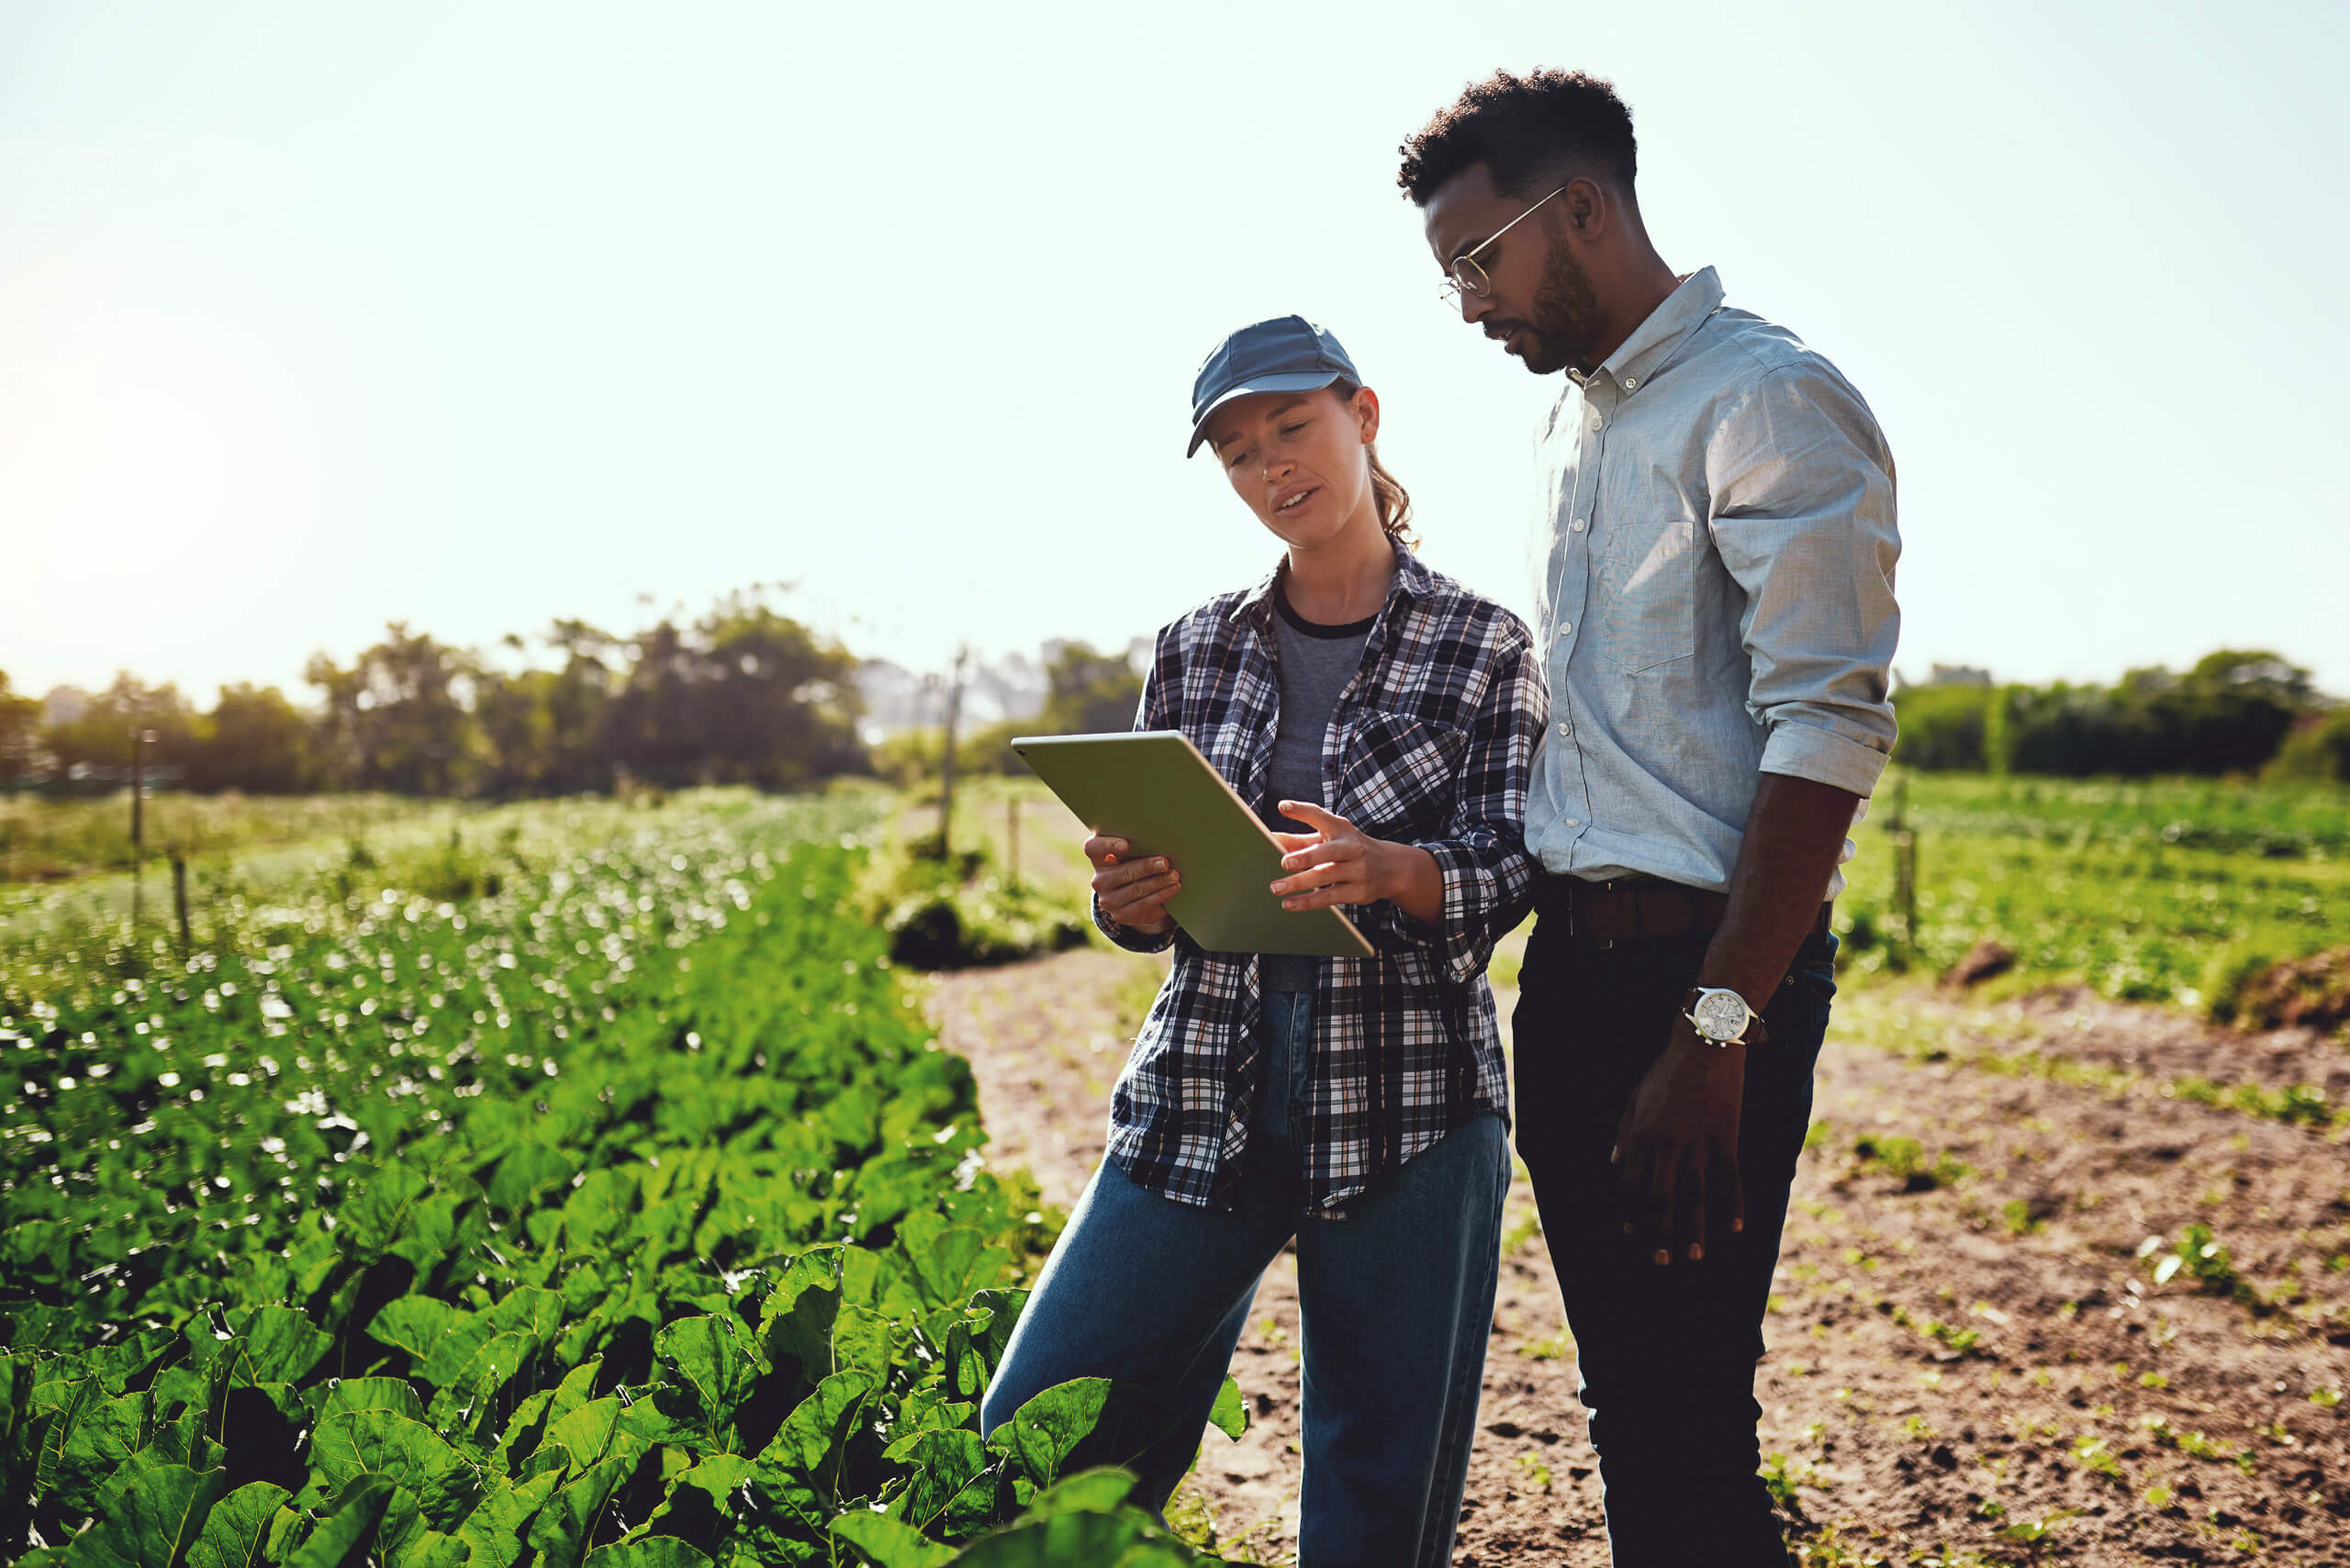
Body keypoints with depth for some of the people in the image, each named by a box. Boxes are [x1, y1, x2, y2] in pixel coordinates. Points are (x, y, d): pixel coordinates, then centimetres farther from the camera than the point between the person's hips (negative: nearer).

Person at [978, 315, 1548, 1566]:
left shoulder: (1482, 648, 3)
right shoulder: (1196, 650, 11)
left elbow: (1503, 877, -5)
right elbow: (1144, 911, 13)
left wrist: (1380, 868, -25)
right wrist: (1129, 890, -11)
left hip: (1409, 1099, -2)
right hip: (1203, 1090, 3)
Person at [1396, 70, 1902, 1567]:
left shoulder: (1769, 402, -10)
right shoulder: (1574, 419, 18)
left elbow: (1829, 736, -17)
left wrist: (1717, 1031, -21)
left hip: (1709, 964, -8)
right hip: (1571, 963, 8)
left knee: (1687, 1424, -4)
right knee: (1625, 1404, 14)